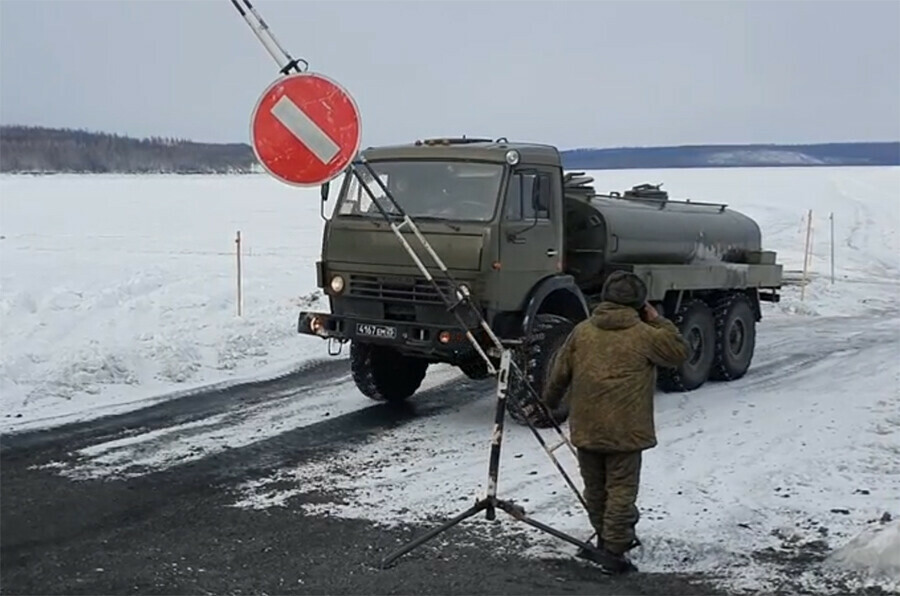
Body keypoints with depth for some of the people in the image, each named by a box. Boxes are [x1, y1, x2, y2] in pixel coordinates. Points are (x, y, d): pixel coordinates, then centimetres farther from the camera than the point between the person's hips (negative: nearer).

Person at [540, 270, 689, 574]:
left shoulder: (582, 331, 4)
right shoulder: (644, 335, -7)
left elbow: (560, 373, 9)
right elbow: (679, 352, 5)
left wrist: (548, 402, 25)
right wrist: (658, 321, 9)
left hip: (585, 428, 4)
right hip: (625, 429, -4)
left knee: (595, 487, 17)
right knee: (621, 488, 1)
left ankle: (606, 537, 31)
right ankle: (613, 549, -2)